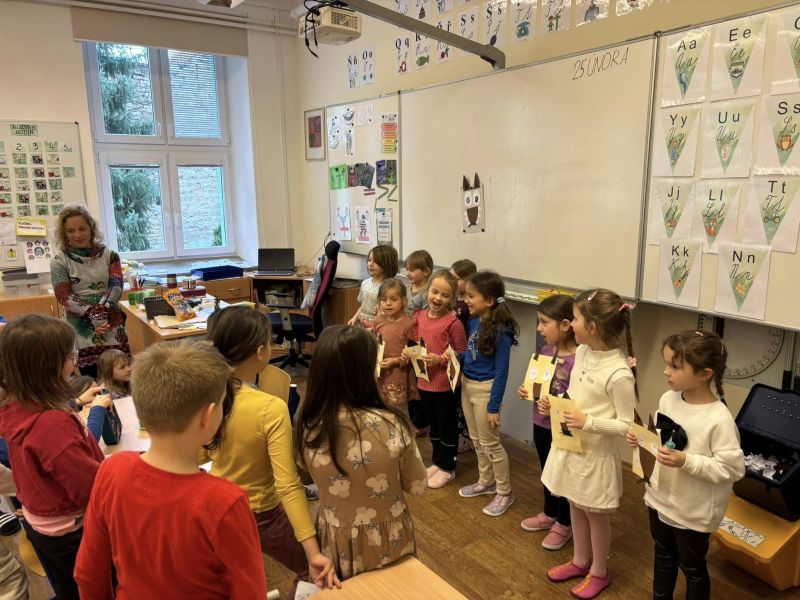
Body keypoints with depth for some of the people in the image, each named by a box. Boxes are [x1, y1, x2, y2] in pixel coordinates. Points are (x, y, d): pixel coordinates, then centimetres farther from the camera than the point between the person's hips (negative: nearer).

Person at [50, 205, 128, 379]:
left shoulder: (109, 255, 5)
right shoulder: (59, 261, 0)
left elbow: (117, 286, -5)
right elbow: (64, 296, -7)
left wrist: (102, 311, -22)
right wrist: (93, 315, -20)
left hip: (112, 323, 2)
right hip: (81, 326, -2)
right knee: (90, 377, -1)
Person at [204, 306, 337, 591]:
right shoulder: (271, 409, -30)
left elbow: (200, 455, 2)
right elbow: (288, 485, -31)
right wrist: (314, 553, -29)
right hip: (261, 517, -5)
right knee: (314, 572, 21)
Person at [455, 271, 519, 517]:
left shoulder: (500, 331, -22)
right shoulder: (473, 322, -2)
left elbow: (501, 372, -18)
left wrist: (494, 407, -16)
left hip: (485, 389, -7)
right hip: (467, 385, 8)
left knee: (490, 443, 7)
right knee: (476, 440, 21)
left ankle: (505, 492, 25)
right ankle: (486, 482, 40)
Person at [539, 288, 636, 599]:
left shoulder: (619, 374, -28)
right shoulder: (582, 352, -4)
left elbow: (627, 425, -21)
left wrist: (588, 422, -28)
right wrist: (553, 404, -6)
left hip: (596, 454, -7)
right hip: (571, 446, 7)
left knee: (595, 513, 14)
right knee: (575, 506, 23)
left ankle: (599, 572, 37)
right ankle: (580, 561, 45)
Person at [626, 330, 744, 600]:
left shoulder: (719, 419, -27)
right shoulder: (668, 399, -7)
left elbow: (732, 468, -24)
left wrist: (686, 461, -30)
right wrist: (641, 440, -12)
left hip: (692, 511, -6)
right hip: (660, 497, 6)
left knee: (692, 567, 18)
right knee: (663, 556, 27)